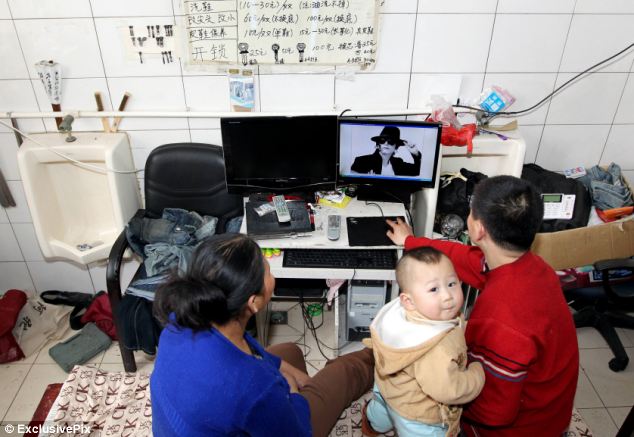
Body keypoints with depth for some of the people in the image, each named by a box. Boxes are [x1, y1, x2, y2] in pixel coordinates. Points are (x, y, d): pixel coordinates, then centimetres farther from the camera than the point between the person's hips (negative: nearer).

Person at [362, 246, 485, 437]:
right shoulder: (438, 348, -45)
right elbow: (447, 389, -41)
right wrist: (478, 372, -23)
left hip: (390, 388, 8)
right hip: (418, 418, -8)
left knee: (382, 408, 38)